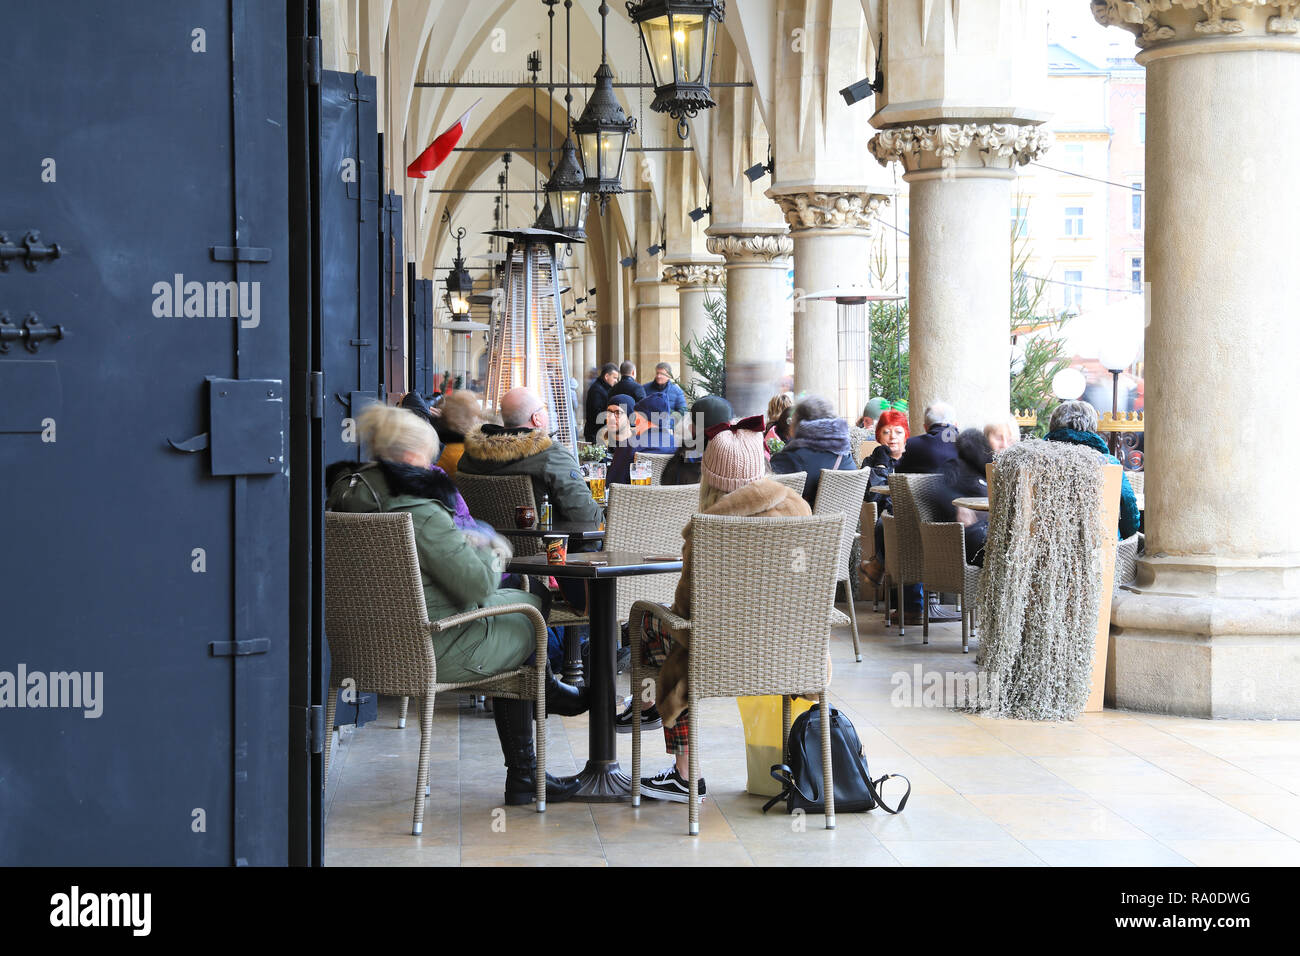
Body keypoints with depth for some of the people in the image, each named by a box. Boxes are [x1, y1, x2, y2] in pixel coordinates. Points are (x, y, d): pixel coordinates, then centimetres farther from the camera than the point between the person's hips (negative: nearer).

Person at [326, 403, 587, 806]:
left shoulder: (346, 499, 3)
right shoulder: (420, 513, -23)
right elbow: (478, 585, -18)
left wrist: (464, 543, 11)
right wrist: (490, 553, 1)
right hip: (434, 655, -9)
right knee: (531, 607, 13)